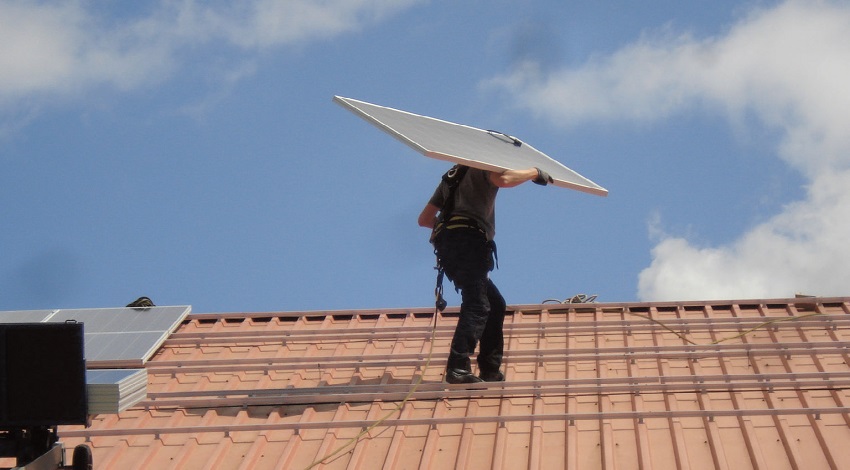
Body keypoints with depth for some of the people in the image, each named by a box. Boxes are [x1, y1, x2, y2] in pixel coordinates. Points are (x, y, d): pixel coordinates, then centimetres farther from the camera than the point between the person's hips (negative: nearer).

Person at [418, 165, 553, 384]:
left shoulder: (453, 175, 32)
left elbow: (424, 219, 31)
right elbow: (502, 179, -17)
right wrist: (535, 173, -2)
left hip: (446, 245, 8)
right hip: (468, 238, -8)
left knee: (495, 304, 15)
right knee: (477, 306, -18)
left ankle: (490, 370, 10)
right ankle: (458, 368, -34)